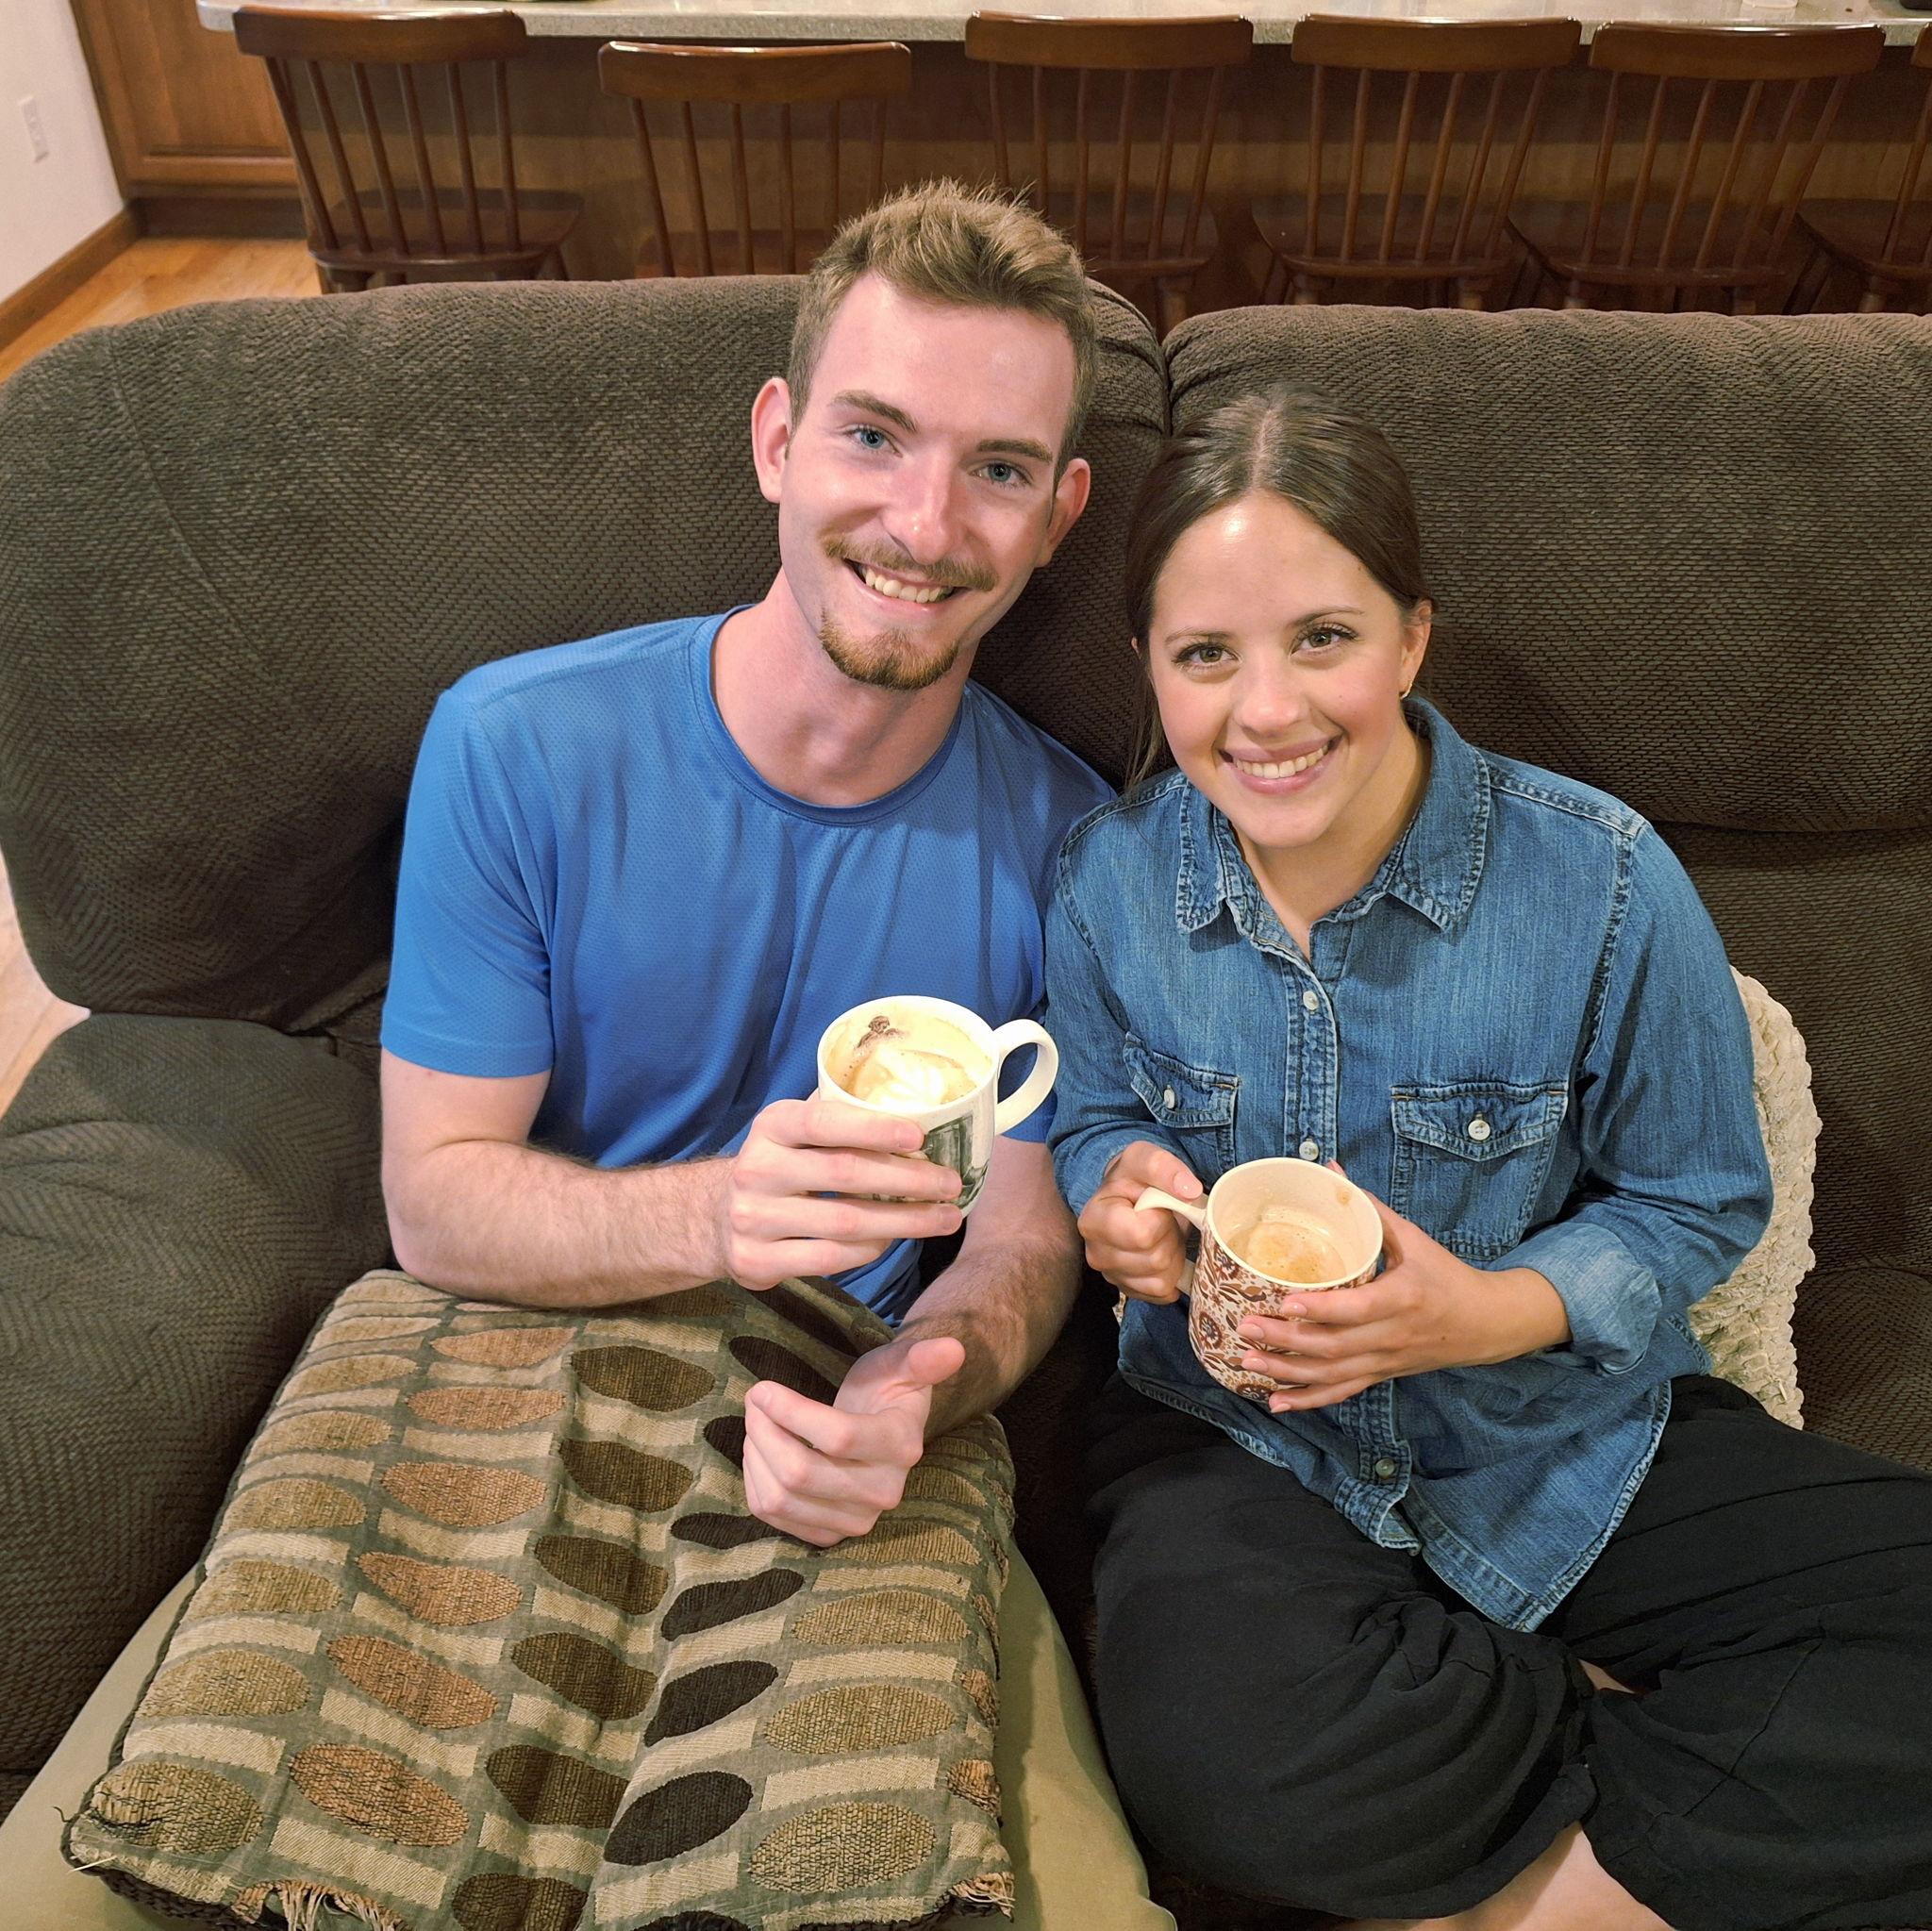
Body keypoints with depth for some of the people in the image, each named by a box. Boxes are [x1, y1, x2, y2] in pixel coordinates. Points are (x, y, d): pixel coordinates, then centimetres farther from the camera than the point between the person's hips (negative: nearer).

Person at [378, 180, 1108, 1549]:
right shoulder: (510, 748, -11)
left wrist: (905, 1398, -24)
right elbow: (437, 1203, -9)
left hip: (833, 1415, 2)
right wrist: (714, 1216, -29)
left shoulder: (1061, 838, -8)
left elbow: (1026, 1240, -2)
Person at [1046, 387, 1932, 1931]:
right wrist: (1123, 1193, -16)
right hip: (1238, 1436, 0)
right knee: (1219, 1758, -32)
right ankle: (1677, 1751, -4)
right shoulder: (1110, 880, -8)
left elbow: (1696, 1203, -4)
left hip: (1567, 1438, 1)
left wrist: (1489, 1312, -24)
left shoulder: (1600, 880, -15)